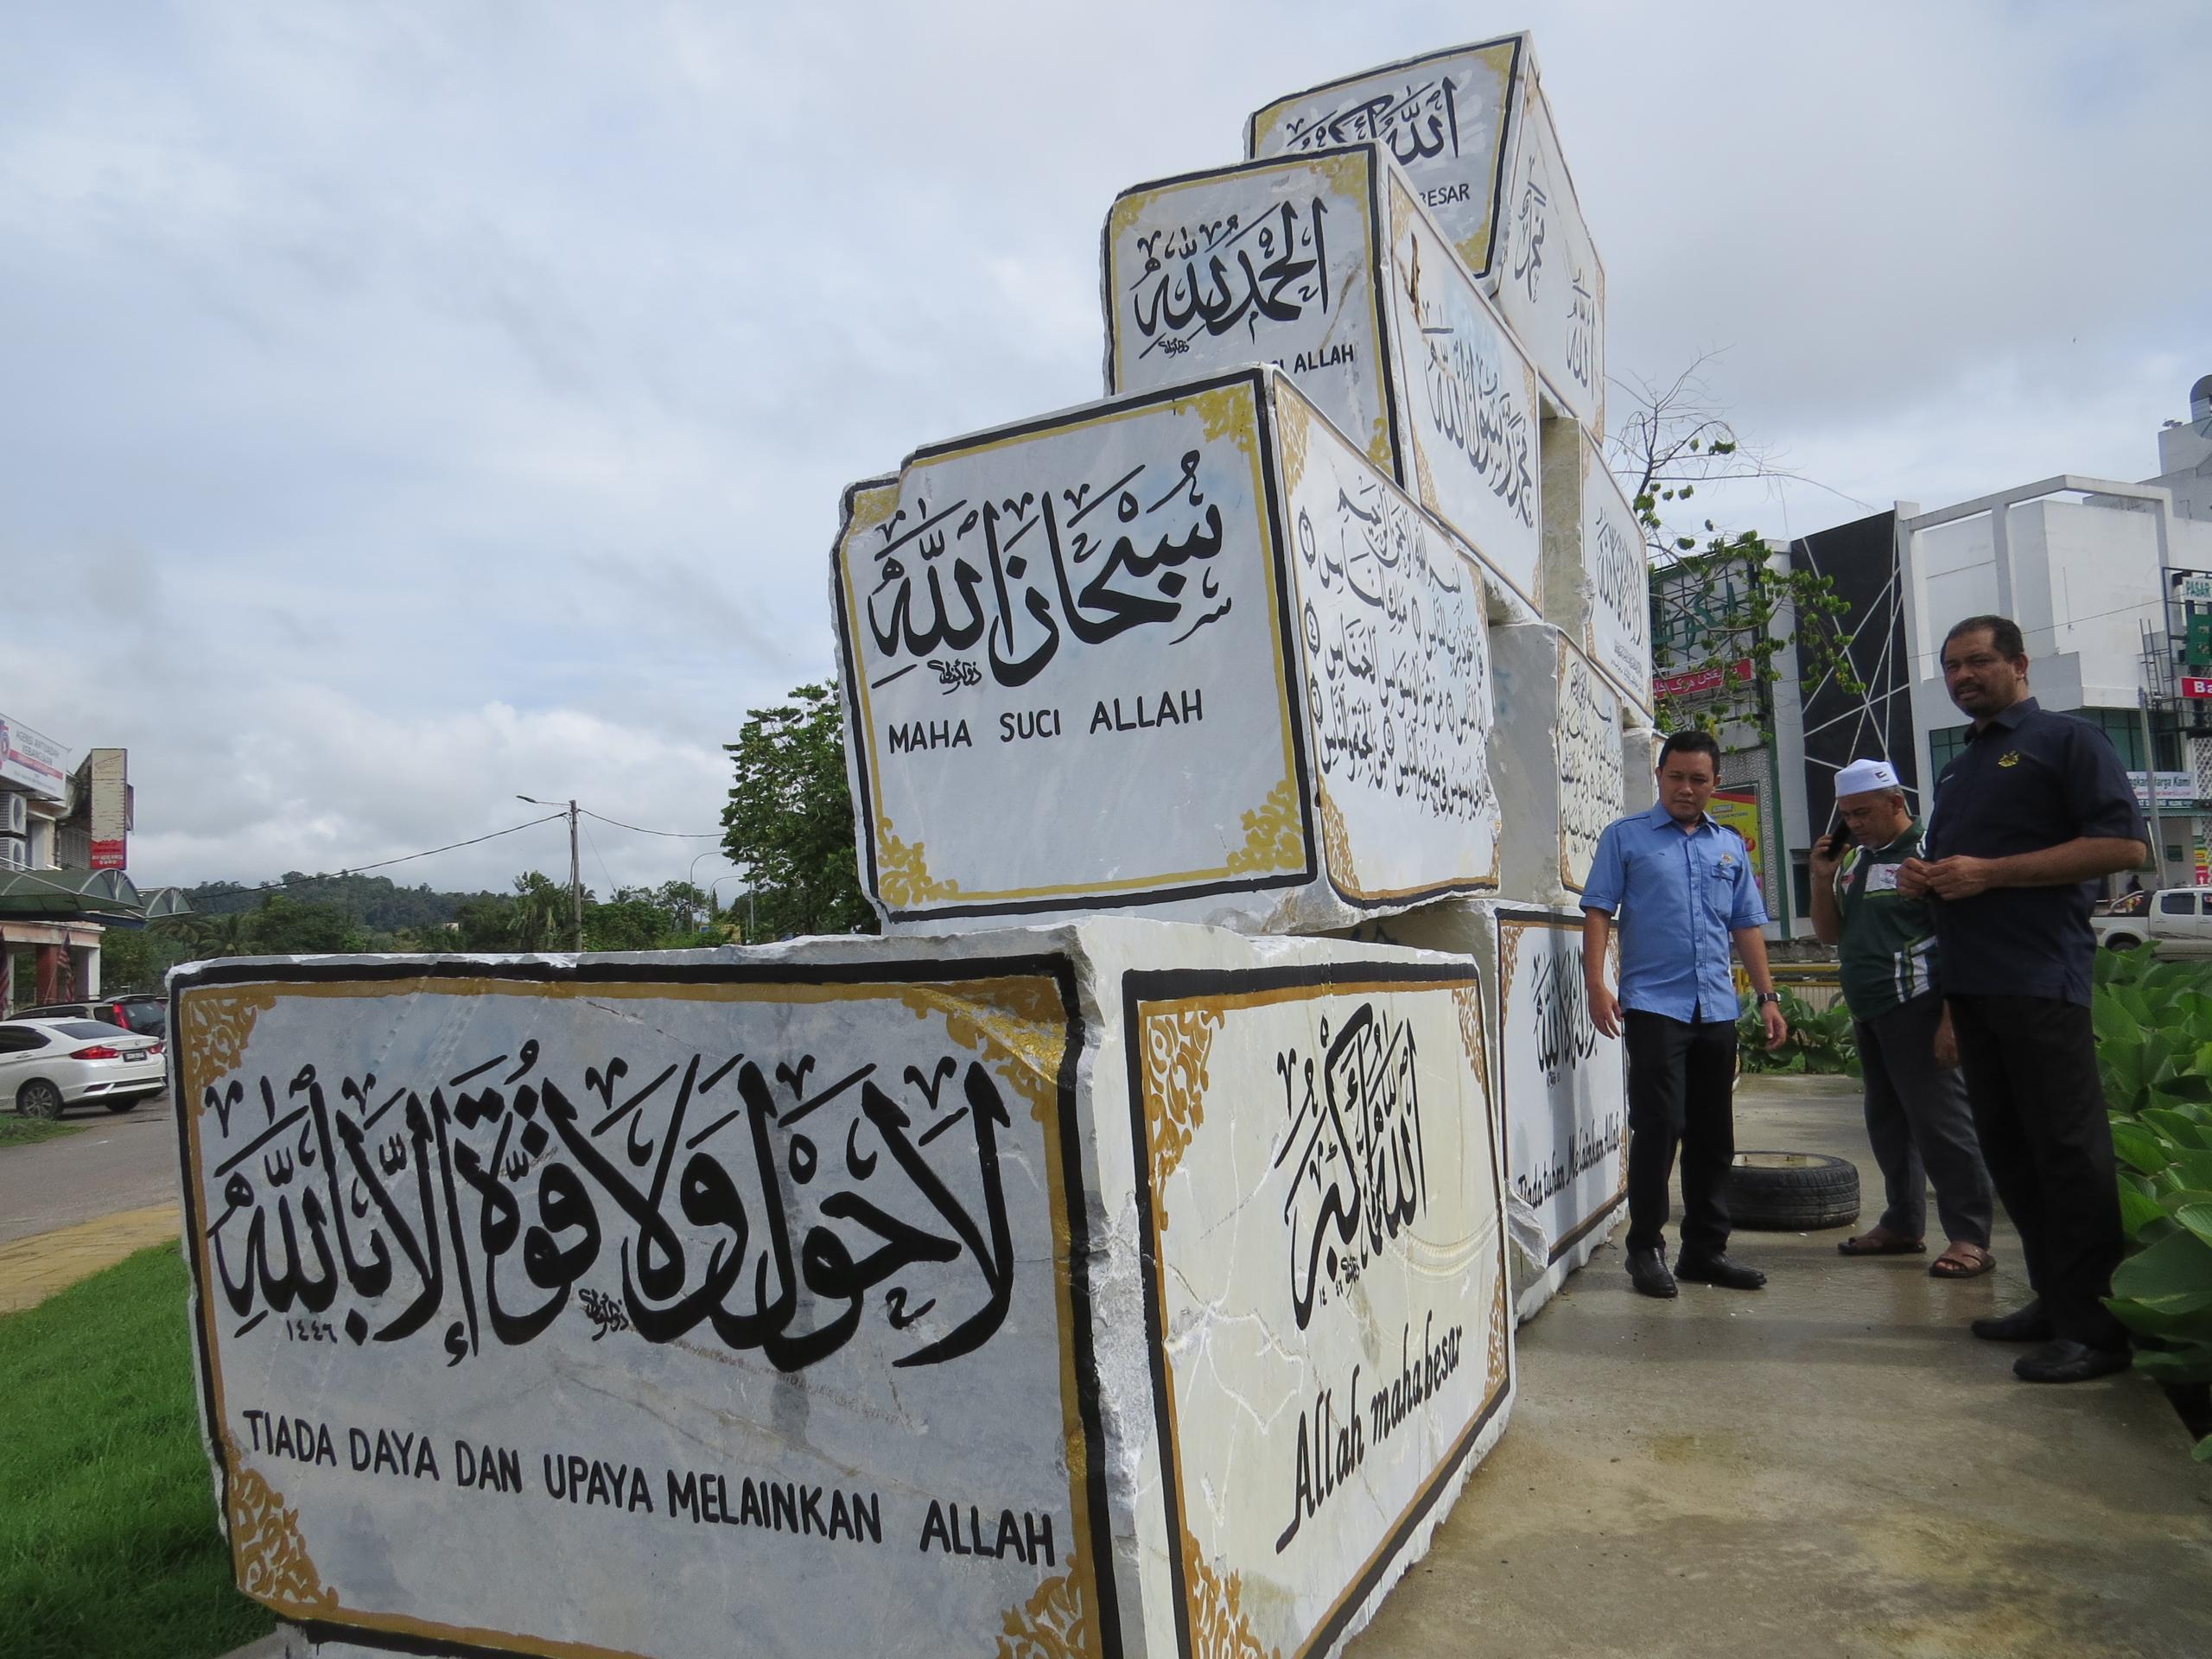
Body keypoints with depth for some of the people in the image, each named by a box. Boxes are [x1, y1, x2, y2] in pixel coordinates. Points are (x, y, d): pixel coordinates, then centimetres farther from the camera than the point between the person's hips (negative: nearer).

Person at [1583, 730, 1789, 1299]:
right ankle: (1646, 1248, 4)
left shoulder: (1731, 846, 16)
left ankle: (1705, 1248, 20)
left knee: (1714, 1135, 9)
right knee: (1658, 1127, -8)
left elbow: (1747, 926, 19)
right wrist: (1596, 985, -13)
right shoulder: (1625, 837, 4)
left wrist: (1768, 997, 12)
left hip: (1718, 1011, 5)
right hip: (1653, 1006, -5)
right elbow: (1597, 912, -2)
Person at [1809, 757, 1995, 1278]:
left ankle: (1970, 1238, -4)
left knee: (1938, 1119, -8)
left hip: (1915, 1006, -8)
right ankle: (1903, 1224, 22)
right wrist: (1823, 879, 3)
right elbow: (1830, 934, 19)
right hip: (1867, 1010, 8)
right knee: (1887, 1121, 13)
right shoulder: (1853, 860, 15)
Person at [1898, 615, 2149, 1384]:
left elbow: (2124, 843, -12)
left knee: (2067, 1150, -6)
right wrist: (1923, 876, 8)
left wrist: (1989, 872, -17)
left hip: (2041, 981, -8)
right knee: (2008, 1147, 11)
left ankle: (2096, 1325, 0)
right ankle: (2054, 1299, 20)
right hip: (1970, 982, 8)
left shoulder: (2064, 739, -1)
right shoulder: (1956, 770, 23)